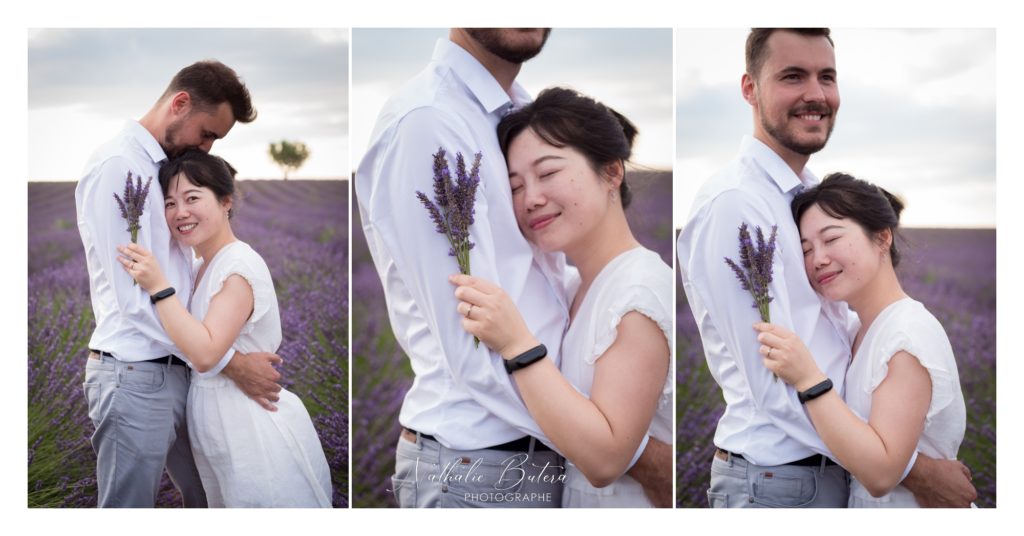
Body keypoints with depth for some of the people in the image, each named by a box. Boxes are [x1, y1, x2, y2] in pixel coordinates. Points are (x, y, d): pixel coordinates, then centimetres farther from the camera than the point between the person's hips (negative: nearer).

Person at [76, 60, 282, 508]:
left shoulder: (167, 169, 12)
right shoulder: (115, 166, -15)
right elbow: (135, 296, -20)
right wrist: (231, 363, -18)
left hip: (179, 368, 9)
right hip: (135, 376, -9)